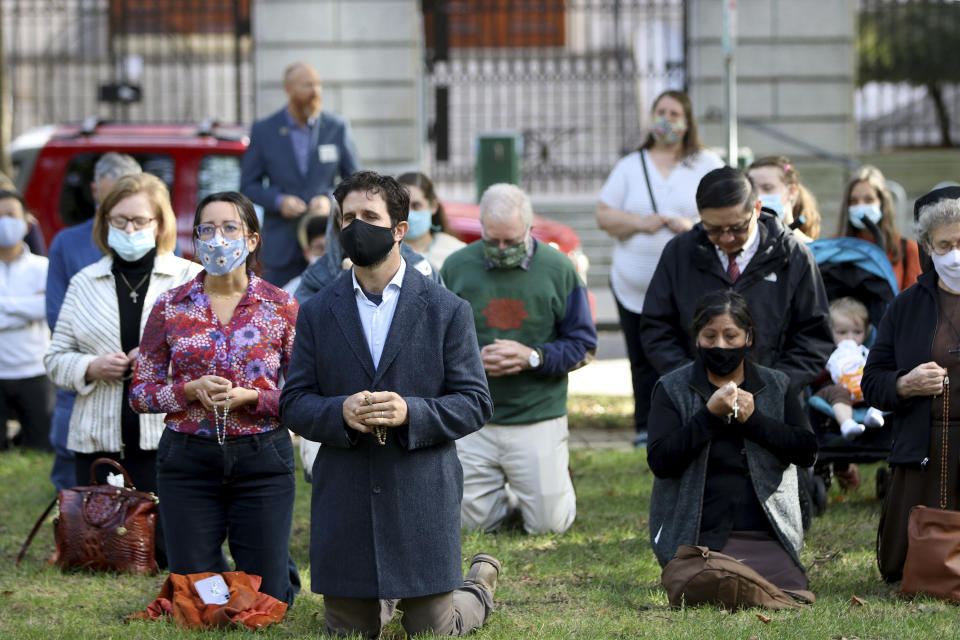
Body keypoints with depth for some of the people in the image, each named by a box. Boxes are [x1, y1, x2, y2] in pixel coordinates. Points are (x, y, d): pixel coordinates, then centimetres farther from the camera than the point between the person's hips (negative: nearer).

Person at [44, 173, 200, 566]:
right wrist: (92, 368, -5)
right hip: (98, 444, 3)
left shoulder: (190, 279, 6)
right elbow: (55, 359, 15)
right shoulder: (85, 283, 15)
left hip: (168, 441, -3)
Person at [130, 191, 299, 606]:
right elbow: (140, 393, 5)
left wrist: (251, 397, -17)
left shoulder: (281, 307, 0)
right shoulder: (170, 308, 3)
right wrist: (190, 390, -13)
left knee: (267, 602, 3)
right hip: (188, 459, 1)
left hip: (261, 458, -1)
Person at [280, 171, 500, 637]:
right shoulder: (318, 313, 7)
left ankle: (479, 588, 37)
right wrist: (340, 412, -17)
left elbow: (475, 403, -1)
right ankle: (383, 598, 42)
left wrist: (410, 412, -18)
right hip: (344, 504, 2)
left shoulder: (446, 311, 1)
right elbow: (293, 404, 5)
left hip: (422, 499, -2)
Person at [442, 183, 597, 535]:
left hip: (538, 417, -2)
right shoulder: (457, 266, 2)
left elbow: (584, 346, 1)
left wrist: (533, 357, -17)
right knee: (474, 521, 2)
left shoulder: (557, 269, -2)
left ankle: (559, 485, 33)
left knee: (547, 524, -2)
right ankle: (511, 498, 35)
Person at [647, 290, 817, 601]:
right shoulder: (672, 389, 6)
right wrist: (709, 415, -14)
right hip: (698, 537, -2)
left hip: (766, 536, 2)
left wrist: (754, 419, -8)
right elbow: (659, 461, -6)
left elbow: (806, 451, 3)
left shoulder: (777, 386, 13)